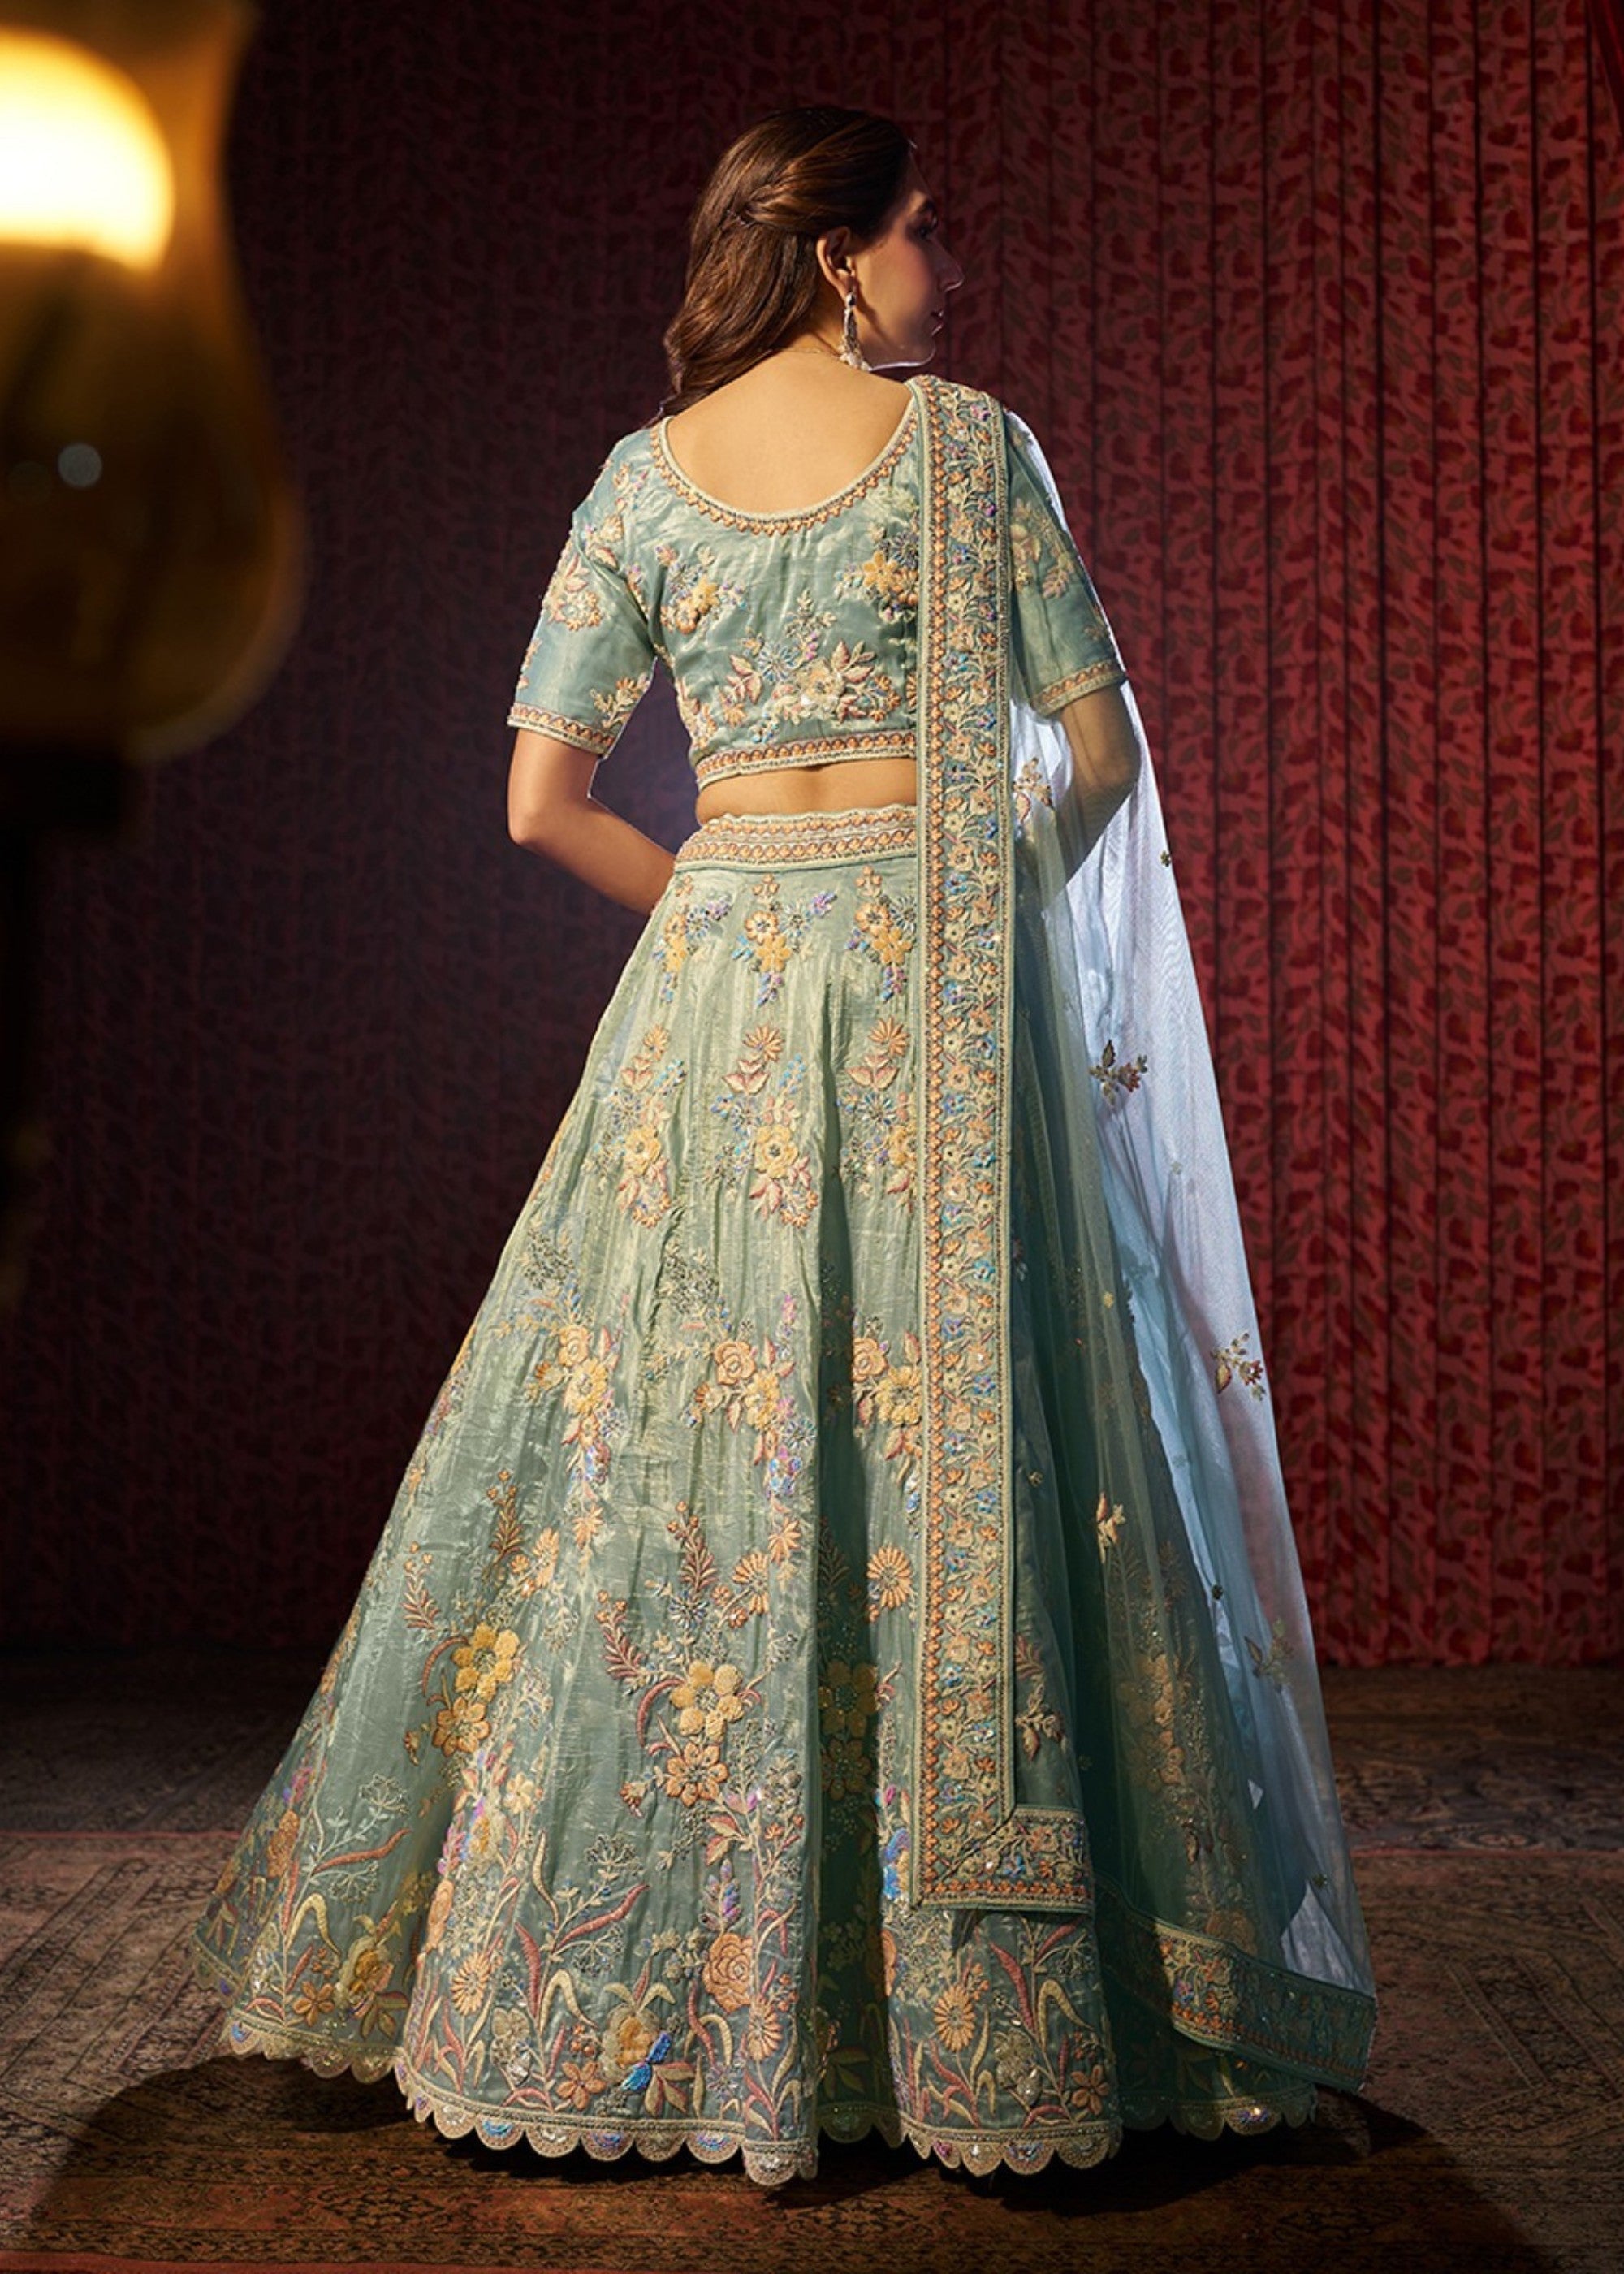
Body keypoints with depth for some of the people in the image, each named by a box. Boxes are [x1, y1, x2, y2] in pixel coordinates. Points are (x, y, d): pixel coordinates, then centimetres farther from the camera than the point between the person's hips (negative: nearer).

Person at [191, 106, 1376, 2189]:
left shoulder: (644, 476, 9)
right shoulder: (964, 437, 1)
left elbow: (541, 802, 4)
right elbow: (1102, 746, 2)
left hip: (718, 975, 3)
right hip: (947, 989, -3)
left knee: (677, 1460, 7)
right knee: (966, 1446, 1)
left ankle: (599, 1994, 16)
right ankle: (997, 2014, 8)